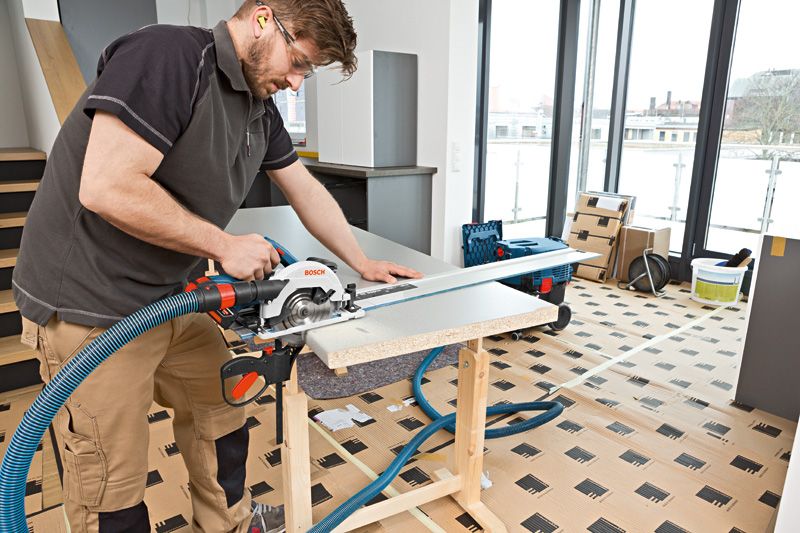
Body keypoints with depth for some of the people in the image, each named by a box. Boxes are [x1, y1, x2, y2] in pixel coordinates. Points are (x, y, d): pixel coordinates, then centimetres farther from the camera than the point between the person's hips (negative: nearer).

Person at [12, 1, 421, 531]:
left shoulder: (260, 106, 6)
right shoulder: (167, 55, -21)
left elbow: (306, 191, 14)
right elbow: (106, 188, -29)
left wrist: (362, 263, 15)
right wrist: (226, 246, -20)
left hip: (172, 299, 9)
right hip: (93, 308, -8)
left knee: (221, 408, 20)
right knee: (115, 484, 4)